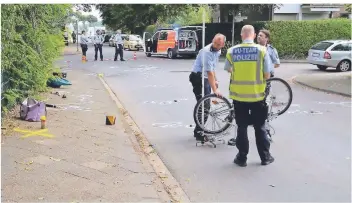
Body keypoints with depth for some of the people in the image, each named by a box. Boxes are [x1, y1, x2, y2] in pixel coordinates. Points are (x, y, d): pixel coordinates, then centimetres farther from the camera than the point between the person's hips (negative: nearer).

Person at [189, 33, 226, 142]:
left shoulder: (218, 51, 5)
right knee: (204, 105, -12)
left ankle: (199, 129, 26)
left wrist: (215, 80, 19)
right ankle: (198, 132, -4)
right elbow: (209, 72, -30)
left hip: (206, 78, 9)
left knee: (206, 104, 14)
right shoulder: (207, 52, -24)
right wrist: (215, 89, -32)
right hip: (198, 77, -9)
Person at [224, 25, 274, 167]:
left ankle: (242, 158, 18)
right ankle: (265, 157, 22)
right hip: (257, 95, 0)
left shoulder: (232, 51, -5)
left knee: (241, 127, 12)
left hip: (238, 95, 1)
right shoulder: (261, 50, -9)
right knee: (260, 127, 14)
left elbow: (228, 70, 10)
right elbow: (267, 75, -6)